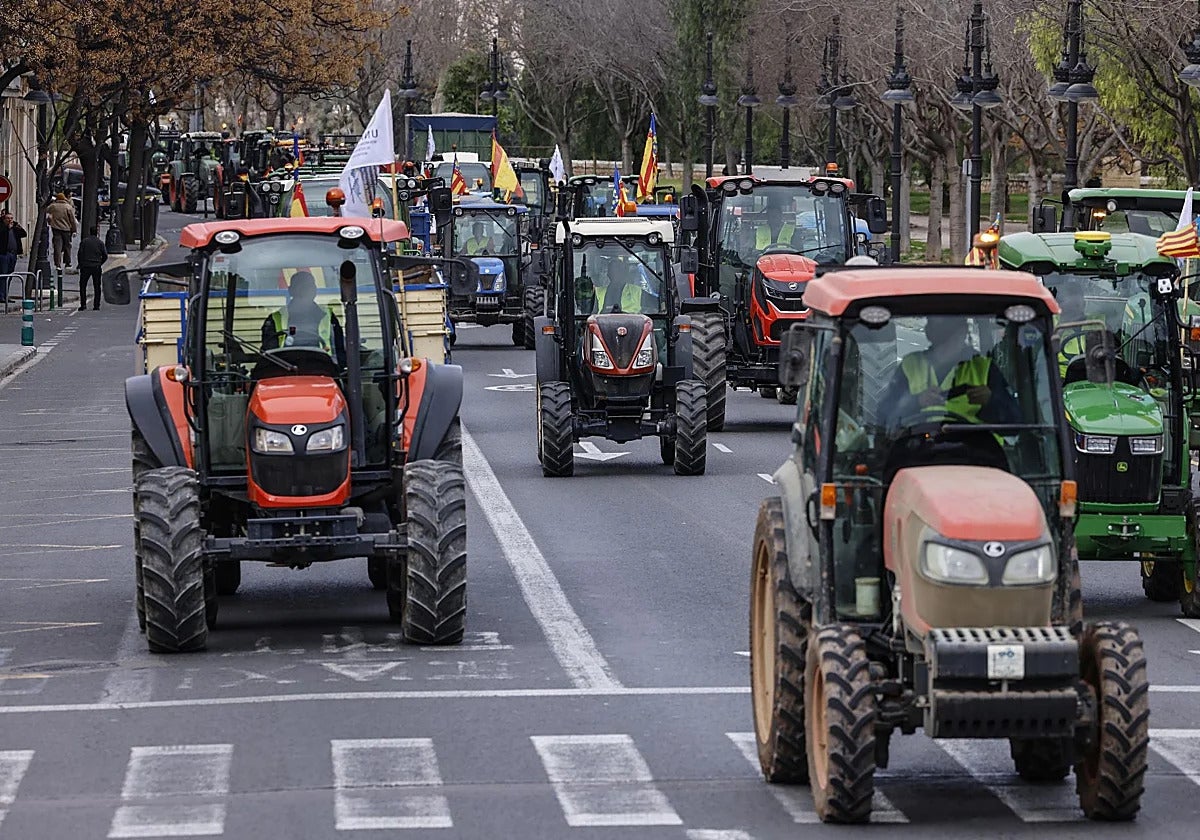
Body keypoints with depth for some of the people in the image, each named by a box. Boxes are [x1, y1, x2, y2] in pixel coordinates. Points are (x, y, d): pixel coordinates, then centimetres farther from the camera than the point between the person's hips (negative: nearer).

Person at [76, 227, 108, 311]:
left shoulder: (84, 241, -1)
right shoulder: (100, 243, 3)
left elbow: (80, 254, -4)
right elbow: (105, 255, 1)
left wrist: (80, 264, 8)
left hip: (85, 266, -1)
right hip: (97, 267, 1)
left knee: (83, 286, 7)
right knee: (97, 287, 7)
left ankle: (83, 304, -1)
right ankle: (96, 305, 5)